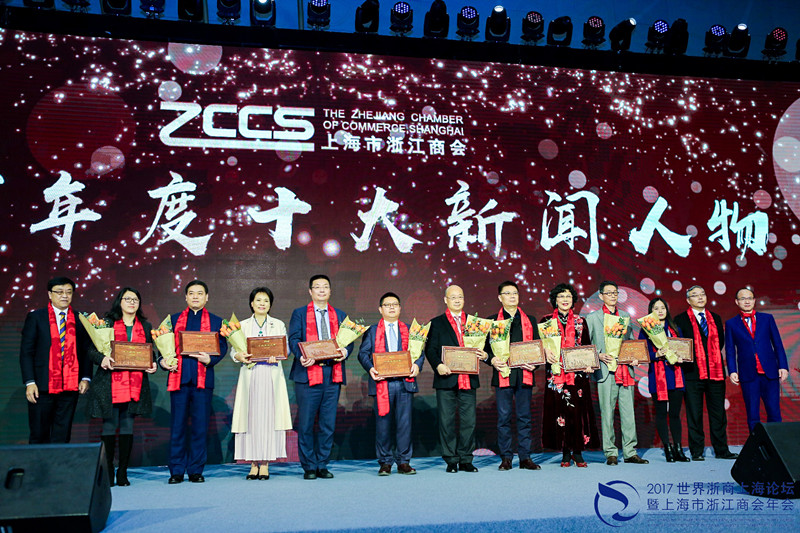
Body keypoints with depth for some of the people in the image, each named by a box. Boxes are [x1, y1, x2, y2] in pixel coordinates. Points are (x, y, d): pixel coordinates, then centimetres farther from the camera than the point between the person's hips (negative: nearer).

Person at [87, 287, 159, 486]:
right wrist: (102, 358, -18)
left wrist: (153, 365, -3)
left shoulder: (146, 326, 15)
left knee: (127, 426, 4)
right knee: (109, 425, 1)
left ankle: (123, 471, 12)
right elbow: (91, 349, 2)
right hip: (110, 384, -2)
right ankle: (107, 471, 12)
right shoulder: (107, 322, 6)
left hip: (135, 385, 2)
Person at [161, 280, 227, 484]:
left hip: (203, 378, 0)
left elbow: (222, 348, 6)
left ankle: (196, 470, 11)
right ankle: (176, 471, 11)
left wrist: (210, 359, -12)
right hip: (178, 377, 1)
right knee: (177, 425, 3)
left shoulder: (216, 321, 12)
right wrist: (163, 360, -7)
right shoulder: (174, 319, 15)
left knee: (200, 426, 2)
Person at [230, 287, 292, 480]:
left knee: (268, 417, -3)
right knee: (251, 418, -2)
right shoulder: (242, 325, 12)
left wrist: (276, 356, -16)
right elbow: (233, 350, 6)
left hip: (271, 376, 0)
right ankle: (253, 464, 5)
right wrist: (239, 356, -16)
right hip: (249, 376, 0)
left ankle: (265, 463, 2)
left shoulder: (278, 325, 12)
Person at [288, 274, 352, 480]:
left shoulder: (340, 315, 17)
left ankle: (322, 465, 16)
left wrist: (345, 351, -10)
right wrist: (301, 356, -20)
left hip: (333, 375, 3)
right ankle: (309, 467, 10)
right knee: (305, 424, -1)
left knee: (328, 424, 6)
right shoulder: (299, 314, 8)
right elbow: (293, 339, -1)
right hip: (308, 374, -3)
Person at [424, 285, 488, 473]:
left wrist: (485, 355, -7)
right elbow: (430, 349, 0)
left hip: (468, 379, 2)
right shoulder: (436, 323, 7)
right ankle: (451, 461, 11)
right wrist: (438, 365, -17)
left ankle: (466, 460, 14)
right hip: (446, 378, -2)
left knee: (469, 421, 4)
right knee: (447, 421, 2)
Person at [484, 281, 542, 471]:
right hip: (503, 374, -2)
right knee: (504, 418, 1)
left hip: (524, 375, 2)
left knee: (524, 417, 5)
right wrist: (492, 360, -12)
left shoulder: (529, 321, 14)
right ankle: (506, 458, 9)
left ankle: (525, 457, 12)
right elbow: (485, 347, 6)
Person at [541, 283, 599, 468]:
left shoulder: (580, 321, 11)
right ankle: (565, 454, 9)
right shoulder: (546, 320, 7)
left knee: (578, 410, -2)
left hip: (577, 373, 1)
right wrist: (547, 354, -15)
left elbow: (587, 347, 11)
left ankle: (578, 452, 8)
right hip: (556, 374, -1)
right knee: (559, 410, -1)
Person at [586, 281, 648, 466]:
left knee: (628, 413, 4)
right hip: (606, 371, -4)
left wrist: (634, 358, 3)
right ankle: (610, 453, 6)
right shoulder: (593, 317, 6)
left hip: (626, 371, 4)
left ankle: (630, 452, 12)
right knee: (607, 414, -2)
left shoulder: (625, 316, 18)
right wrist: (599, 356, -12)